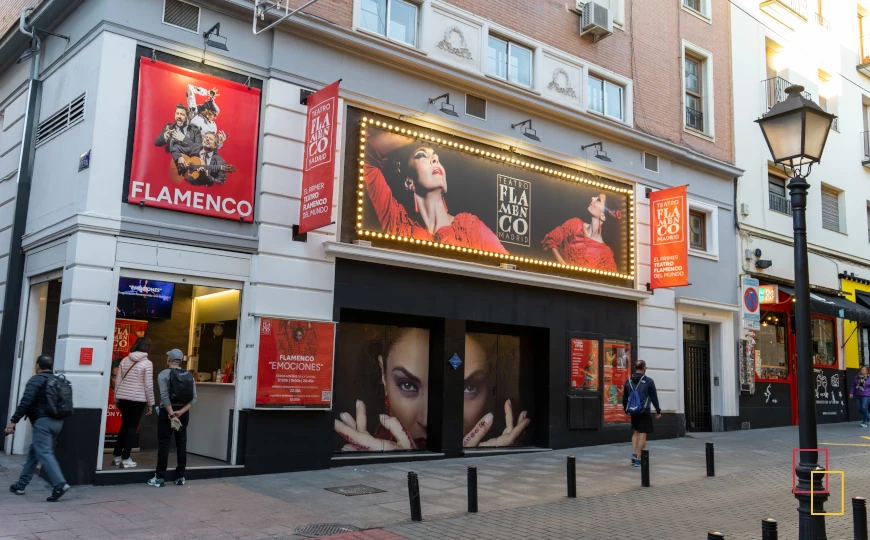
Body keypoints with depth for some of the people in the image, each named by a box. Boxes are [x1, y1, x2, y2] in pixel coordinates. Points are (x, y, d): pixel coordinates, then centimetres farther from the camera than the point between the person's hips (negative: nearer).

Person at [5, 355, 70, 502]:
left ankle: (59, 484, -27)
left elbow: (26, 401, -15)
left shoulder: (36, 380, -4)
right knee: (33, 452, 18)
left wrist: (13, 421, -14)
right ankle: (21, 484, 23)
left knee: (44, 453, -13)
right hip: (57, 421, 8)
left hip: (42, 421, -8)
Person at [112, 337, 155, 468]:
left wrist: (116, 398, 18)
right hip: (138, 399, -5)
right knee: (132, 428, 2)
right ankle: (125, 459, 3)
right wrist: (150, 403, -2)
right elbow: (148, 385, -9)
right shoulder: (147, 363, -8)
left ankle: (117, 456, 20)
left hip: (123, 397, 5)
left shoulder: (125, 360, 7)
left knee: (124, 425, 17)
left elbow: (118, 381, 9)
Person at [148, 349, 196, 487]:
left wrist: (172, 415, -20)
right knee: (182, 444, 9)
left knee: (164, 443, 1)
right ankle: (180, 477, 13)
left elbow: (165, 396, -17)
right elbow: (194, 398, -3)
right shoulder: (189, 375, 6)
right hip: (184, 412, 4)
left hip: (167, 411, -4)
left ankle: (160, 478, 2)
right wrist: (181, 411, -11)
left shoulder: (164, 374, -6)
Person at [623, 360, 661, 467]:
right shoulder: (648, 381, -8)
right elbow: (654, 397, -4)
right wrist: (658, 411, 6)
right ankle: (638, 459, 0)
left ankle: (634, 454, 7)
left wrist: (626, 409, 25)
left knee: (635, 432, 20)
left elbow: (624, 397, 11)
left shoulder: (628, 381, 4)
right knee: (643, 434, 1)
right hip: (644, 412, -4)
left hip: (633, 411, 4)